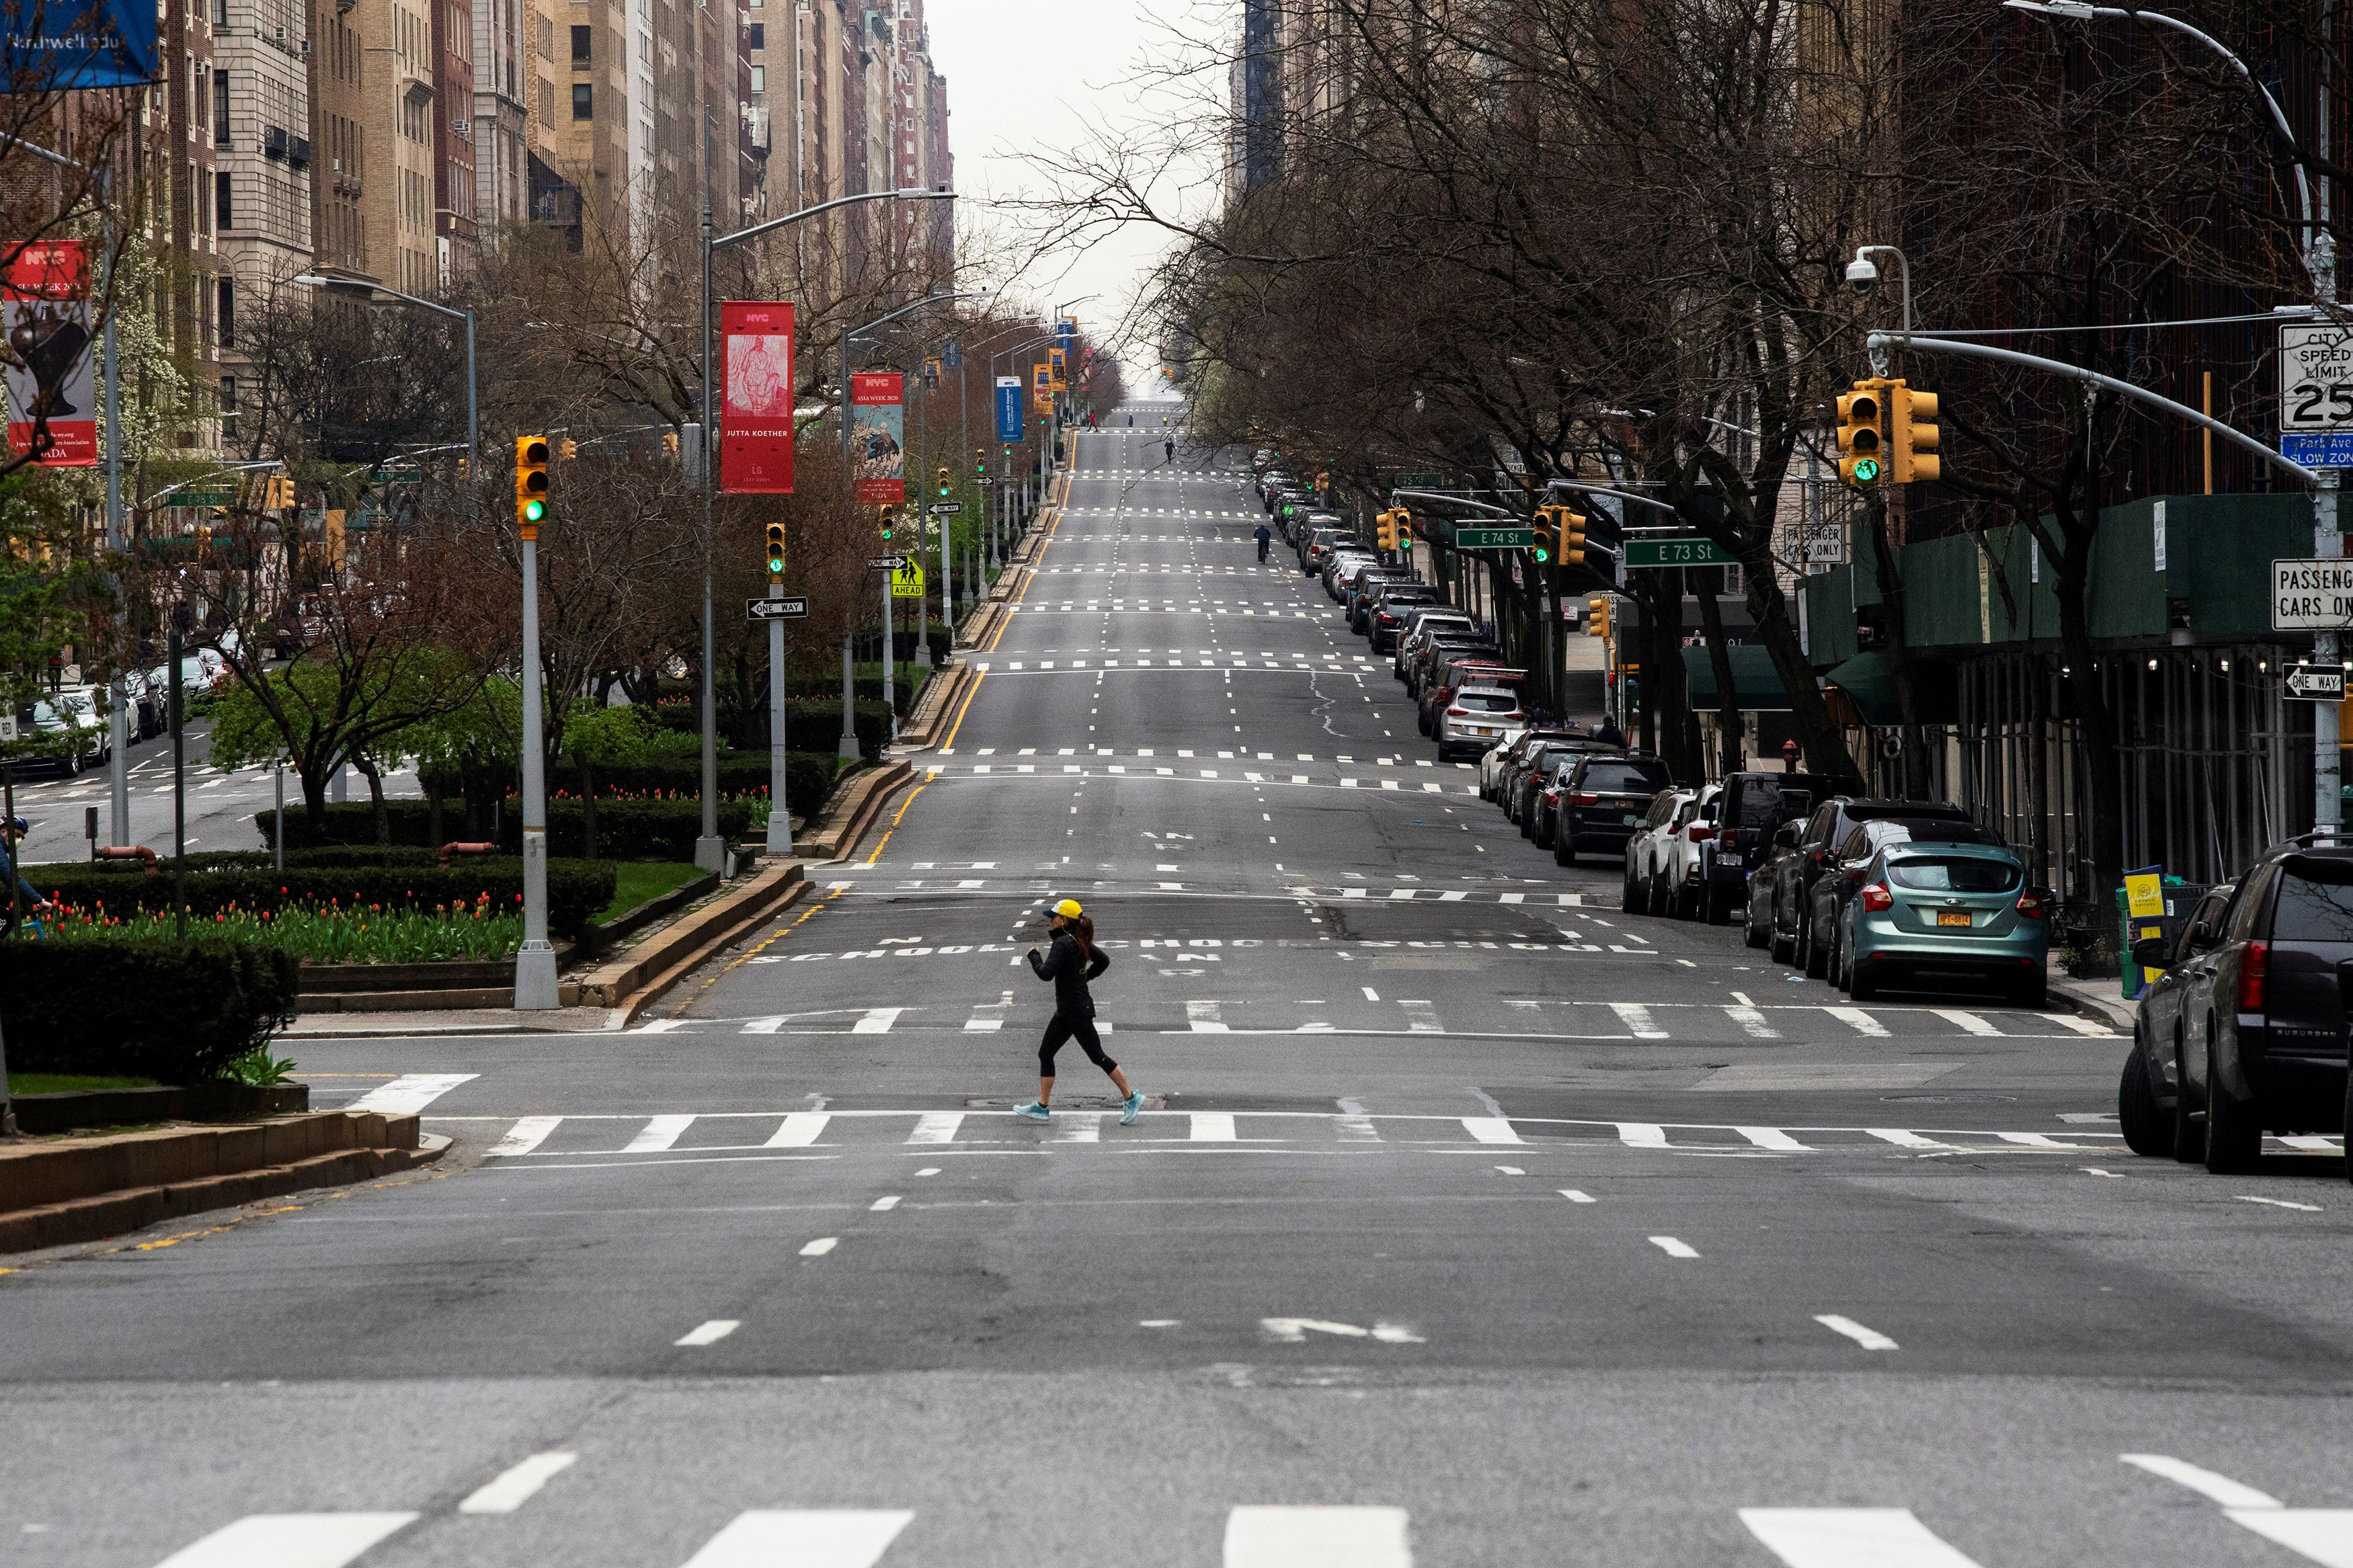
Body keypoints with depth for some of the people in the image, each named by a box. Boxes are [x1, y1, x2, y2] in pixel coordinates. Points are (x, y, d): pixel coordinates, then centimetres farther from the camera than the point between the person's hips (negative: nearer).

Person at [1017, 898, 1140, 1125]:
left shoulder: (1063, 943, -19)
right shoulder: (1079, 941, 8)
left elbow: (1046, 973, -26)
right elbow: (1103, 961, 17)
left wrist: (1034, 955, -9)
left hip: (1077, 1011, -10)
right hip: (1066, 1012, 10)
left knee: (1097, 1057, -2)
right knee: (1045, 1054, 10)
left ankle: (1131, 1099, 7)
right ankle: (1042, 1106, 14)